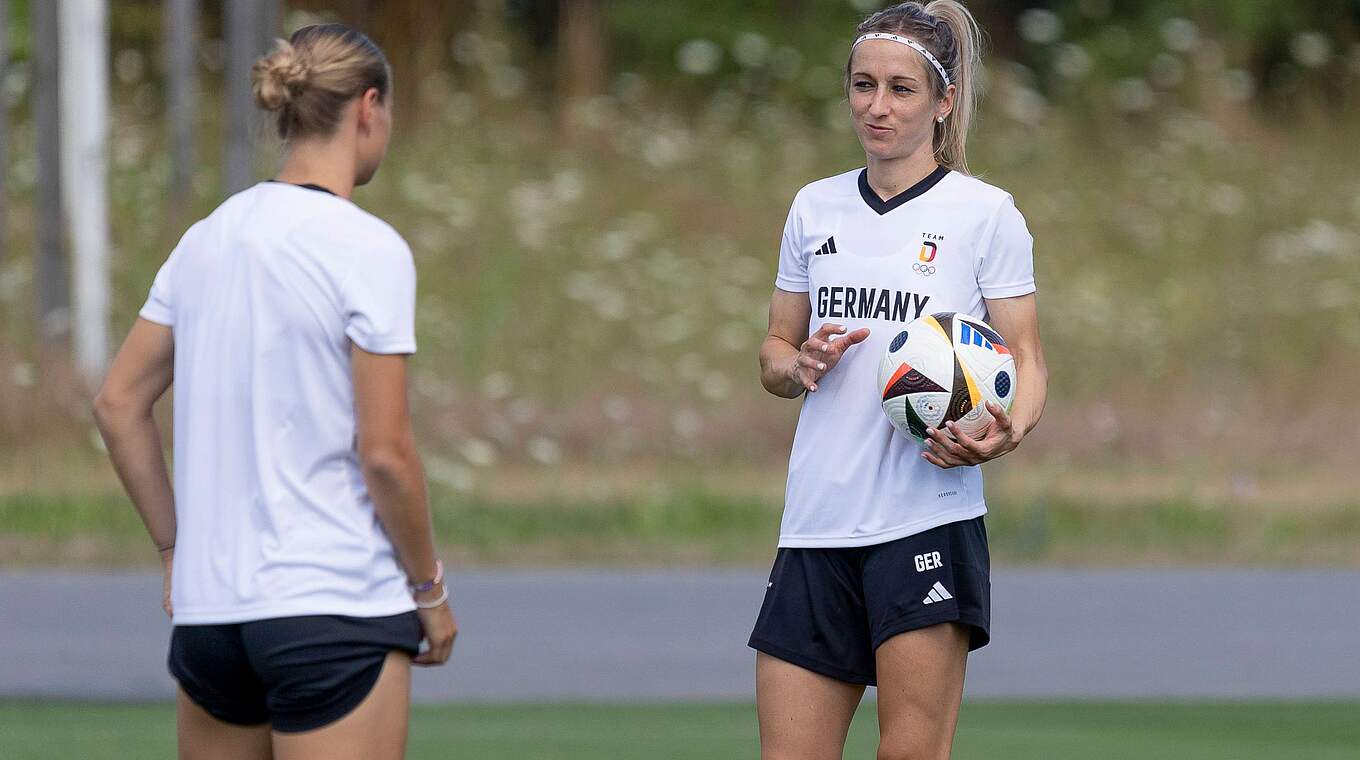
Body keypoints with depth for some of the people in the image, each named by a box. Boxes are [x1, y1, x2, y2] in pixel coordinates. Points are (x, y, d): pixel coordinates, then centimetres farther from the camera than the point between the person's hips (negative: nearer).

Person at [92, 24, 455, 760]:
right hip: (338, 606, -6)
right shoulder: (368, 250, -12)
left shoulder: (208, 238, 8)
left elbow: (118, 404, 11)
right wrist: (429, 590, -1)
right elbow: (385, 453, -14)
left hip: (208, 608, 7)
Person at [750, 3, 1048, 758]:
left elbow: (1025, 358, 0)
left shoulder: (983, 213, 0)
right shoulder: (815, 208, 13)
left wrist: (1006, 431, -21)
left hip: (928, 520, -4)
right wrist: (799, 366, -4)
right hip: (817, 524, 4)